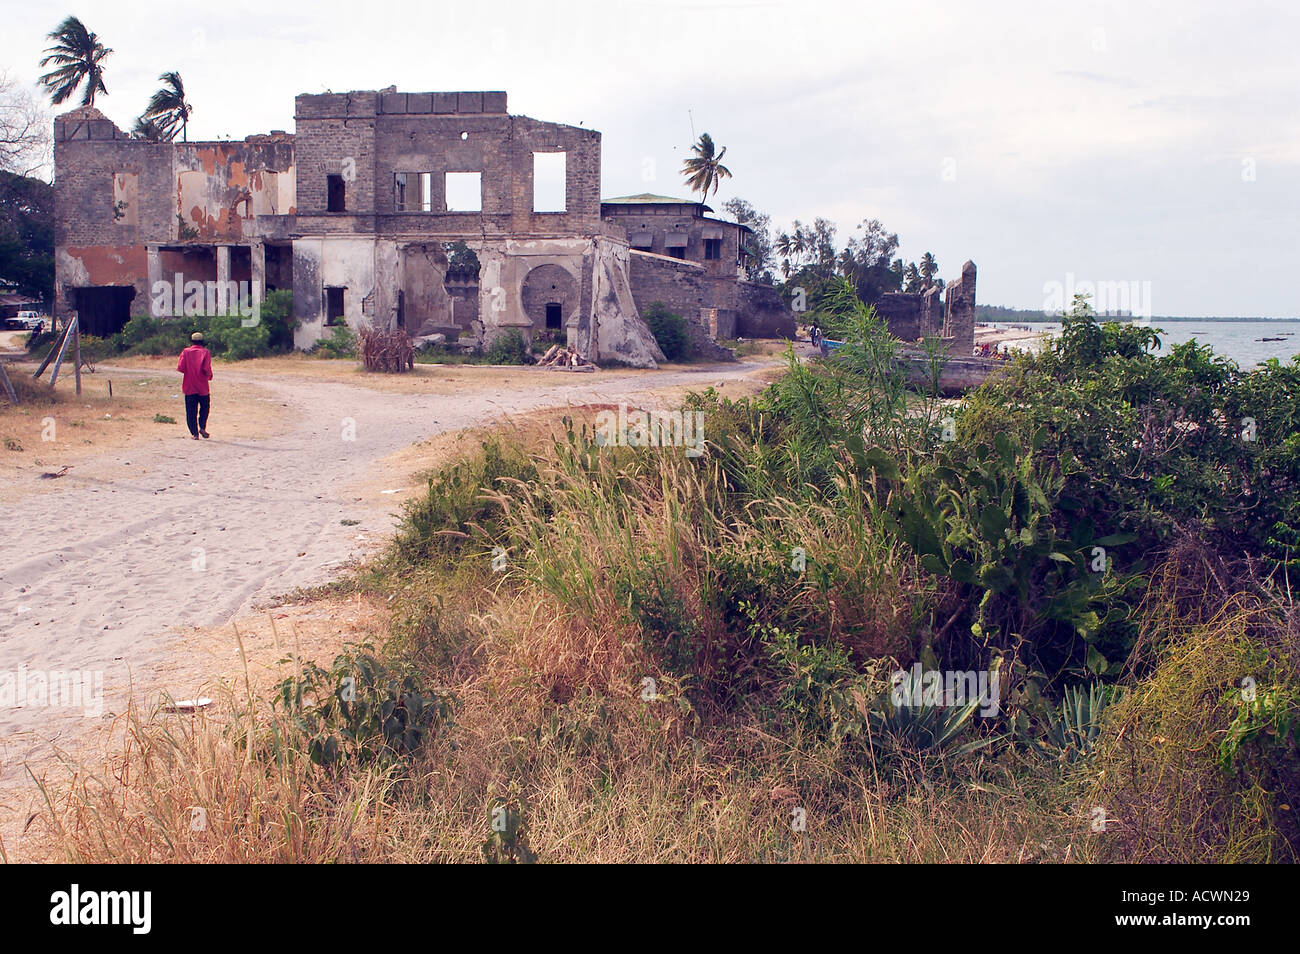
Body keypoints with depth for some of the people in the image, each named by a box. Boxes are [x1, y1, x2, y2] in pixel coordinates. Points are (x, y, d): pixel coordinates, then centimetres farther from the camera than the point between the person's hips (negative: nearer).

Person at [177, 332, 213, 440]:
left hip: (189, 386, 1)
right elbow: (207, 369, -16)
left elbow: (180, 368, -8)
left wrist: (188, 372, 12)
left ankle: (194, 433, 1)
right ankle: (202, 427, 0)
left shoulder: (186, 352, -1)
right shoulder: (206, 352, -6)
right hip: (202, 386, -1)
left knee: (191, 411, 6)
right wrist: (210, 376, 4)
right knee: (205, 407, 16)